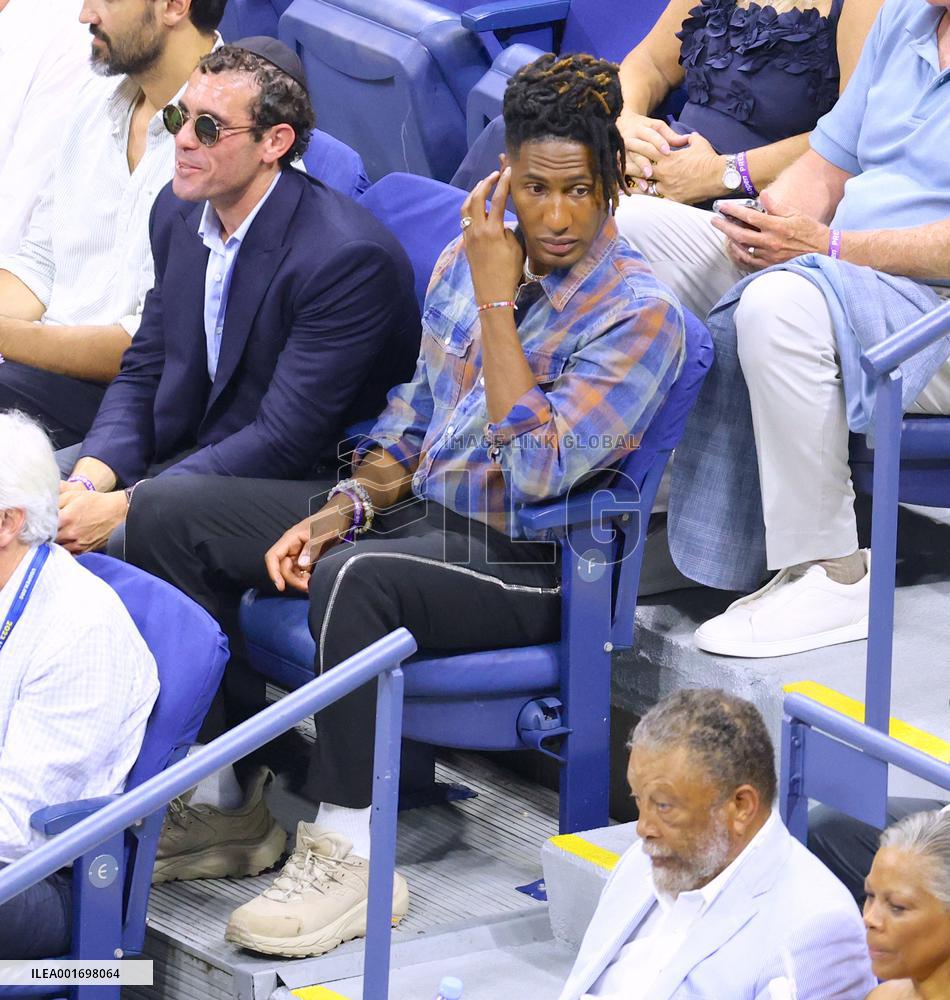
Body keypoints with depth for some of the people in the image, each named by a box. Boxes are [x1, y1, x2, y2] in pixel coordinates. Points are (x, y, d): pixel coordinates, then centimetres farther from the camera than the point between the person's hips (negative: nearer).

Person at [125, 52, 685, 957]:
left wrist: (495, 301, -21)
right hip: (415, 510, 8)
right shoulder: (468, 257, 7)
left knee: (356, 579, -40)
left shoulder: (639, 314, -14)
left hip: (520, 565, -8)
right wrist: (343, 508, -2)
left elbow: (538, 472, -24)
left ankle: (349, 857, -28)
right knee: (165, 514, -2)